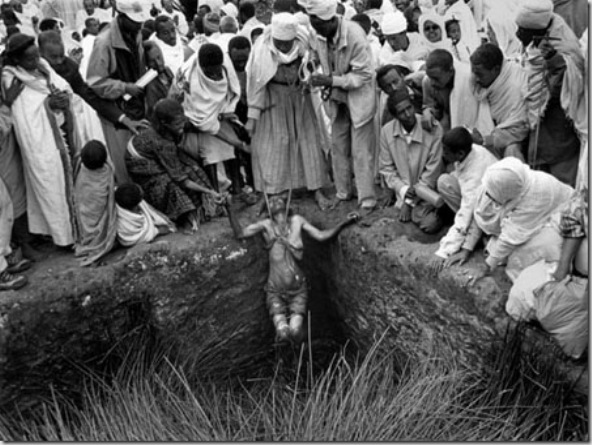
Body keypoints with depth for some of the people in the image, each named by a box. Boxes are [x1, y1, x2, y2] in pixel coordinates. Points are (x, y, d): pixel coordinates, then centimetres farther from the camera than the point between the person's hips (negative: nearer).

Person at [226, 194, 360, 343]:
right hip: (275, 290, 0)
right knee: (283, 333, -19)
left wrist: (344, 223, 5)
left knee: (295, 331, -15)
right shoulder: (266, 225, 11)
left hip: (298, 287, 1)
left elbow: (320, 236, 13)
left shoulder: (297, 221, 15)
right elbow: (240, 233, 5)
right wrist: (230, 209, -4)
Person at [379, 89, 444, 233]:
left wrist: (409, 202, -12)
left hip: (426, 192, -3)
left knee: (431, 224, -22)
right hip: (403, 193, 3)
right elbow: (386, 168, 1)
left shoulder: (434, 129, -18)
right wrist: (403, 189, -15)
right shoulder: (387, 132, -8)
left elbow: (432, 171, -13)